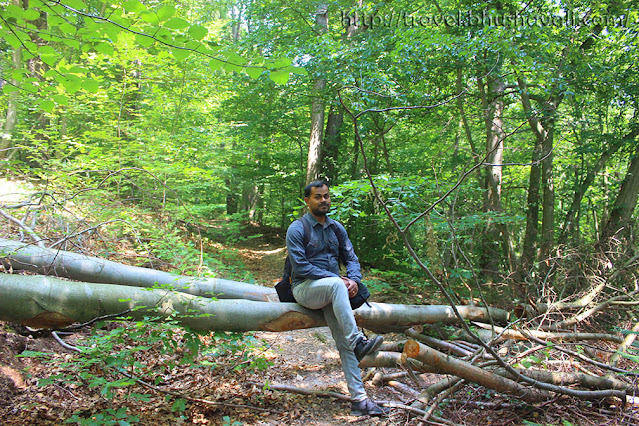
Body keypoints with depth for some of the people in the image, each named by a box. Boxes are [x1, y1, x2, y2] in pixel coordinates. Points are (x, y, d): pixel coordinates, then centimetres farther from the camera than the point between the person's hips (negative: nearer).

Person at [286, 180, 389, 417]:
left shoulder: (336, 228, 13)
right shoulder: (297, 229, -6)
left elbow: (351, 258, 13)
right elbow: (300, 266, -14)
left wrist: (354, 279, -10)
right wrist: (336, 279, -18)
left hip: (331, 291, 5)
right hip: (305, 288, -5)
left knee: (344, 343, -9)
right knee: (335, 285, -38)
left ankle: (359, 399, -9)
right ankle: (358, 342, -37)